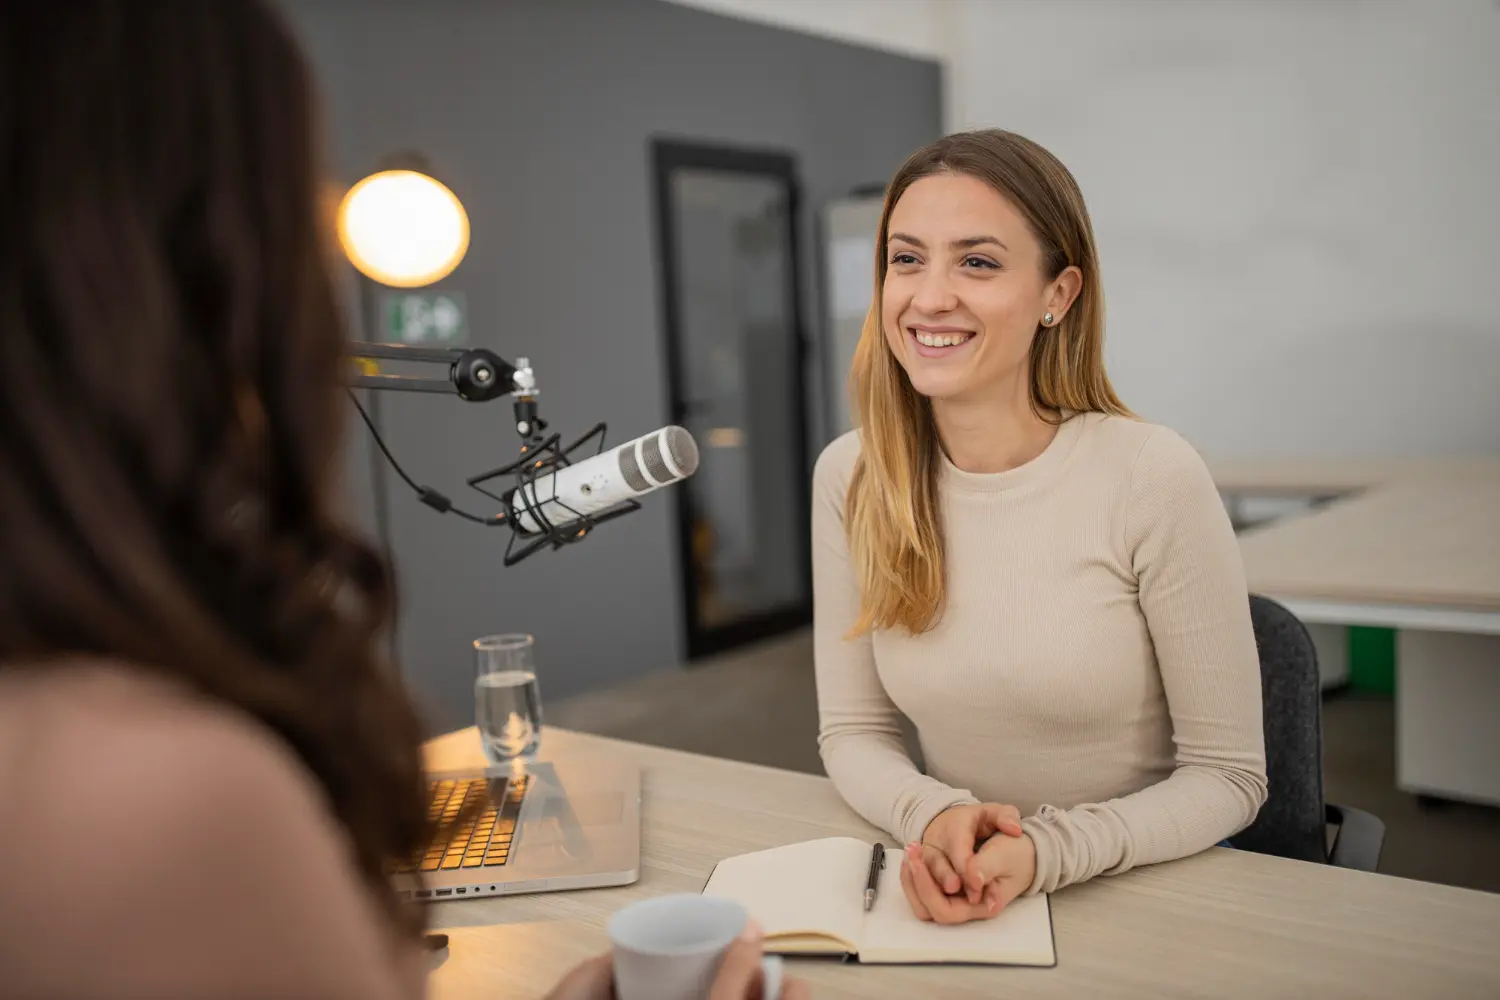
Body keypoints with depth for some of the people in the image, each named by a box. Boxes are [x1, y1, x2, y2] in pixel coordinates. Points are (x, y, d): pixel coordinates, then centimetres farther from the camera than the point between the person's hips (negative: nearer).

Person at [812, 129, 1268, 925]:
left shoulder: (1153, 479, -15)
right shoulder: (849, 475, -4)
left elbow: (1225, 776, -8)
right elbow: (852, 731, 2)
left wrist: (1045, 854, -22)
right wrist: (932, 817, -17)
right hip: (949, 887, 2)